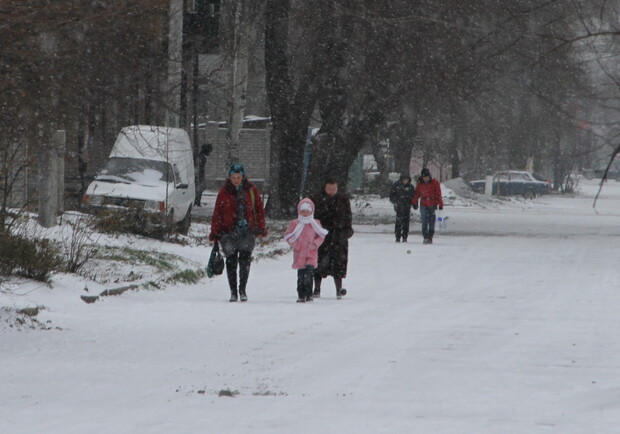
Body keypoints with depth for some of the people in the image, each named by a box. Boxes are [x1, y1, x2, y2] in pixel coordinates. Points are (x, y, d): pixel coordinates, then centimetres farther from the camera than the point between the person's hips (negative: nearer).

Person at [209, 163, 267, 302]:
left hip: (247, 231, 0)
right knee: (231, 261, 1)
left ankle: (242, 290, 3)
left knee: (245, 260, -9)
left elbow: (259, 209, 13)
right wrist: (214, 233, 1)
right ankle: (233, 292, 8)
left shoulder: (251, 191, 7)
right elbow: (217, 213, 5)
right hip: (229, 231, 0)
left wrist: (261, 228, 6)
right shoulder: (224, 193, 4)